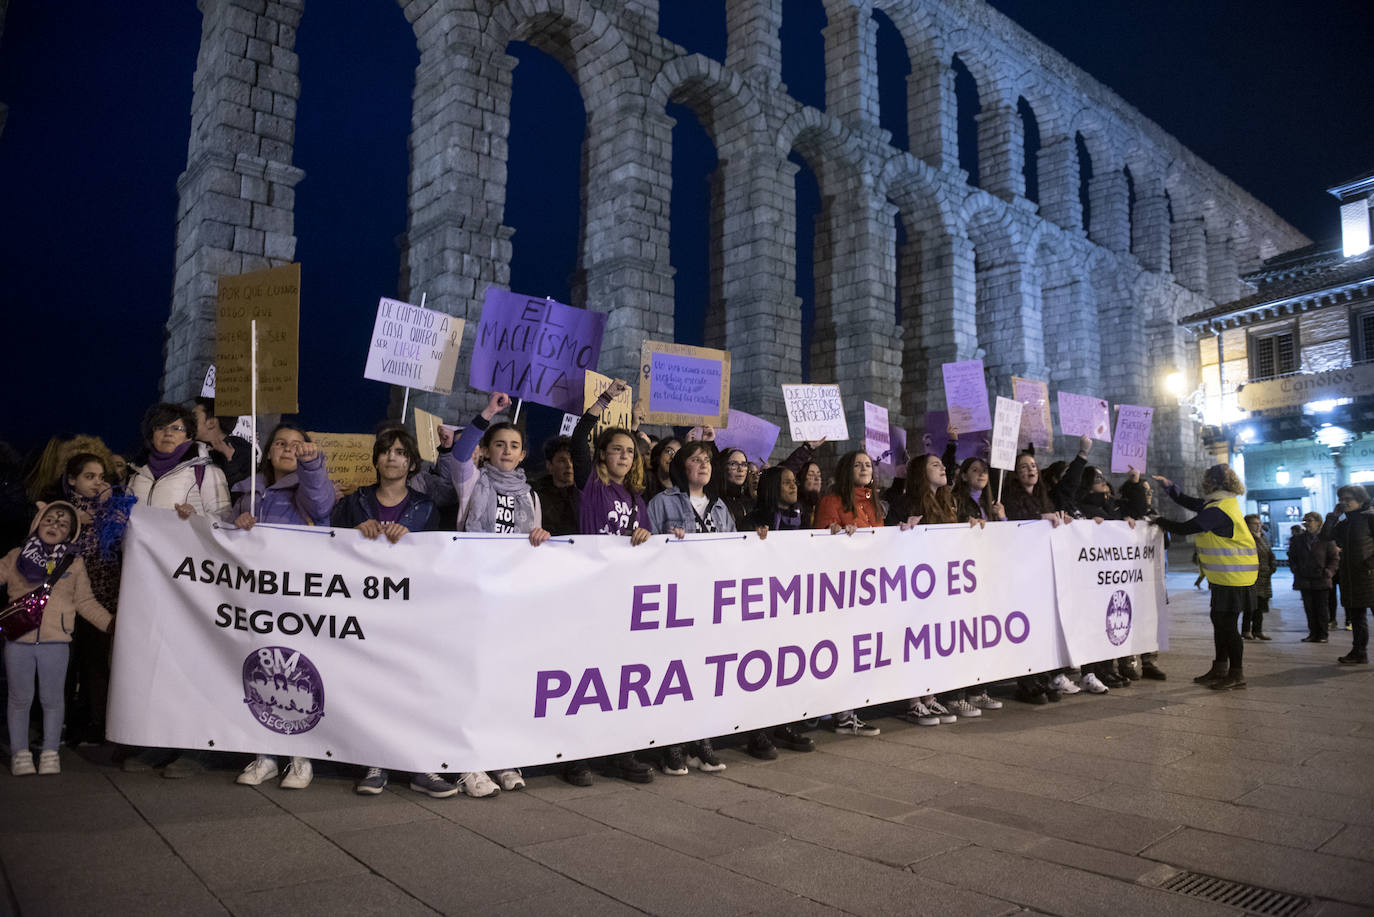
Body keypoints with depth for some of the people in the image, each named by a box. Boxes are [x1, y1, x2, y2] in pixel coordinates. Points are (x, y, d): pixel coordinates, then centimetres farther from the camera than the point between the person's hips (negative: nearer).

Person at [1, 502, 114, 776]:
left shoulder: (74, 563, 5)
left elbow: (85, 602, 7)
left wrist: (111, 622, -2)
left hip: (55, 641, 0)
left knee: (52, 699, 7)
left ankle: (50, 752, 18)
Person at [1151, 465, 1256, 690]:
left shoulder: (1218, 511, -21)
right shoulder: (1220, 504, 11)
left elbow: (1184, 528, -18)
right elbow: (1188, 502, 22)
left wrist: (1159, 521, -3)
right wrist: (1168, 485, 12)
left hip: (1233, 577, -11)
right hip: (1225, 576, 11)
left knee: (1228, 624, -4)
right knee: (1219, 620, 15)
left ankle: (1237, 675, 5)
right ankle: (1220, 669, 23)